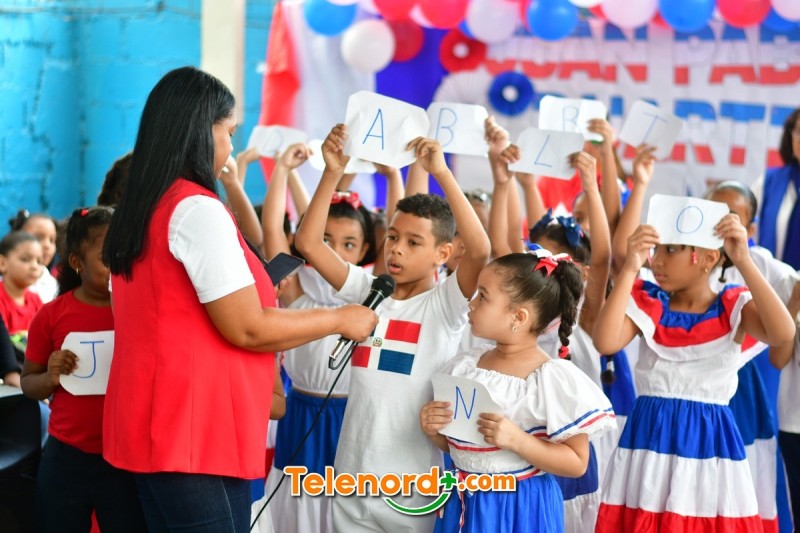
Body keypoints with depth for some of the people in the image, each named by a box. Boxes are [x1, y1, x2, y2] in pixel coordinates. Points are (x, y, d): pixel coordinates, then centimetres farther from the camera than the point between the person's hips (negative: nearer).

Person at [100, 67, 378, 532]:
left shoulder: (138, 212, 14)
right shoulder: (197, 210, -14)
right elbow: (247, 329, -16)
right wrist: (341, 319, -3)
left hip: (160, 426, 9)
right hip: (196, 433, -9)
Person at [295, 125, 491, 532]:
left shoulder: (446, 303, -5)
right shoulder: (369, 292, 6)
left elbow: (479, 250, -22)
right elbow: (308, 243, -2)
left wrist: (441, 172, -24)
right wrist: (333, 172, -10)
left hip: (417, 485, -4)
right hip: (353, 480, 4)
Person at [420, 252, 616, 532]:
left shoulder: (555, 379, -15)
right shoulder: (465, 365, 2)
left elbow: (576, 463, -14)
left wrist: (516, 440, -23)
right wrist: (433, 430, -7)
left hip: (520, 509, -5)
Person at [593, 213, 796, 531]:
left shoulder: (734, 307, -2)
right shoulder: (647, 303, 1)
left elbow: (783, 333, -23)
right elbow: (606, 342, -18)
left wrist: (744, 261, -24)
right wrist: (630, 269, -21)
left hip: (709, 440, -1)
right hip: (650, 438, 1)